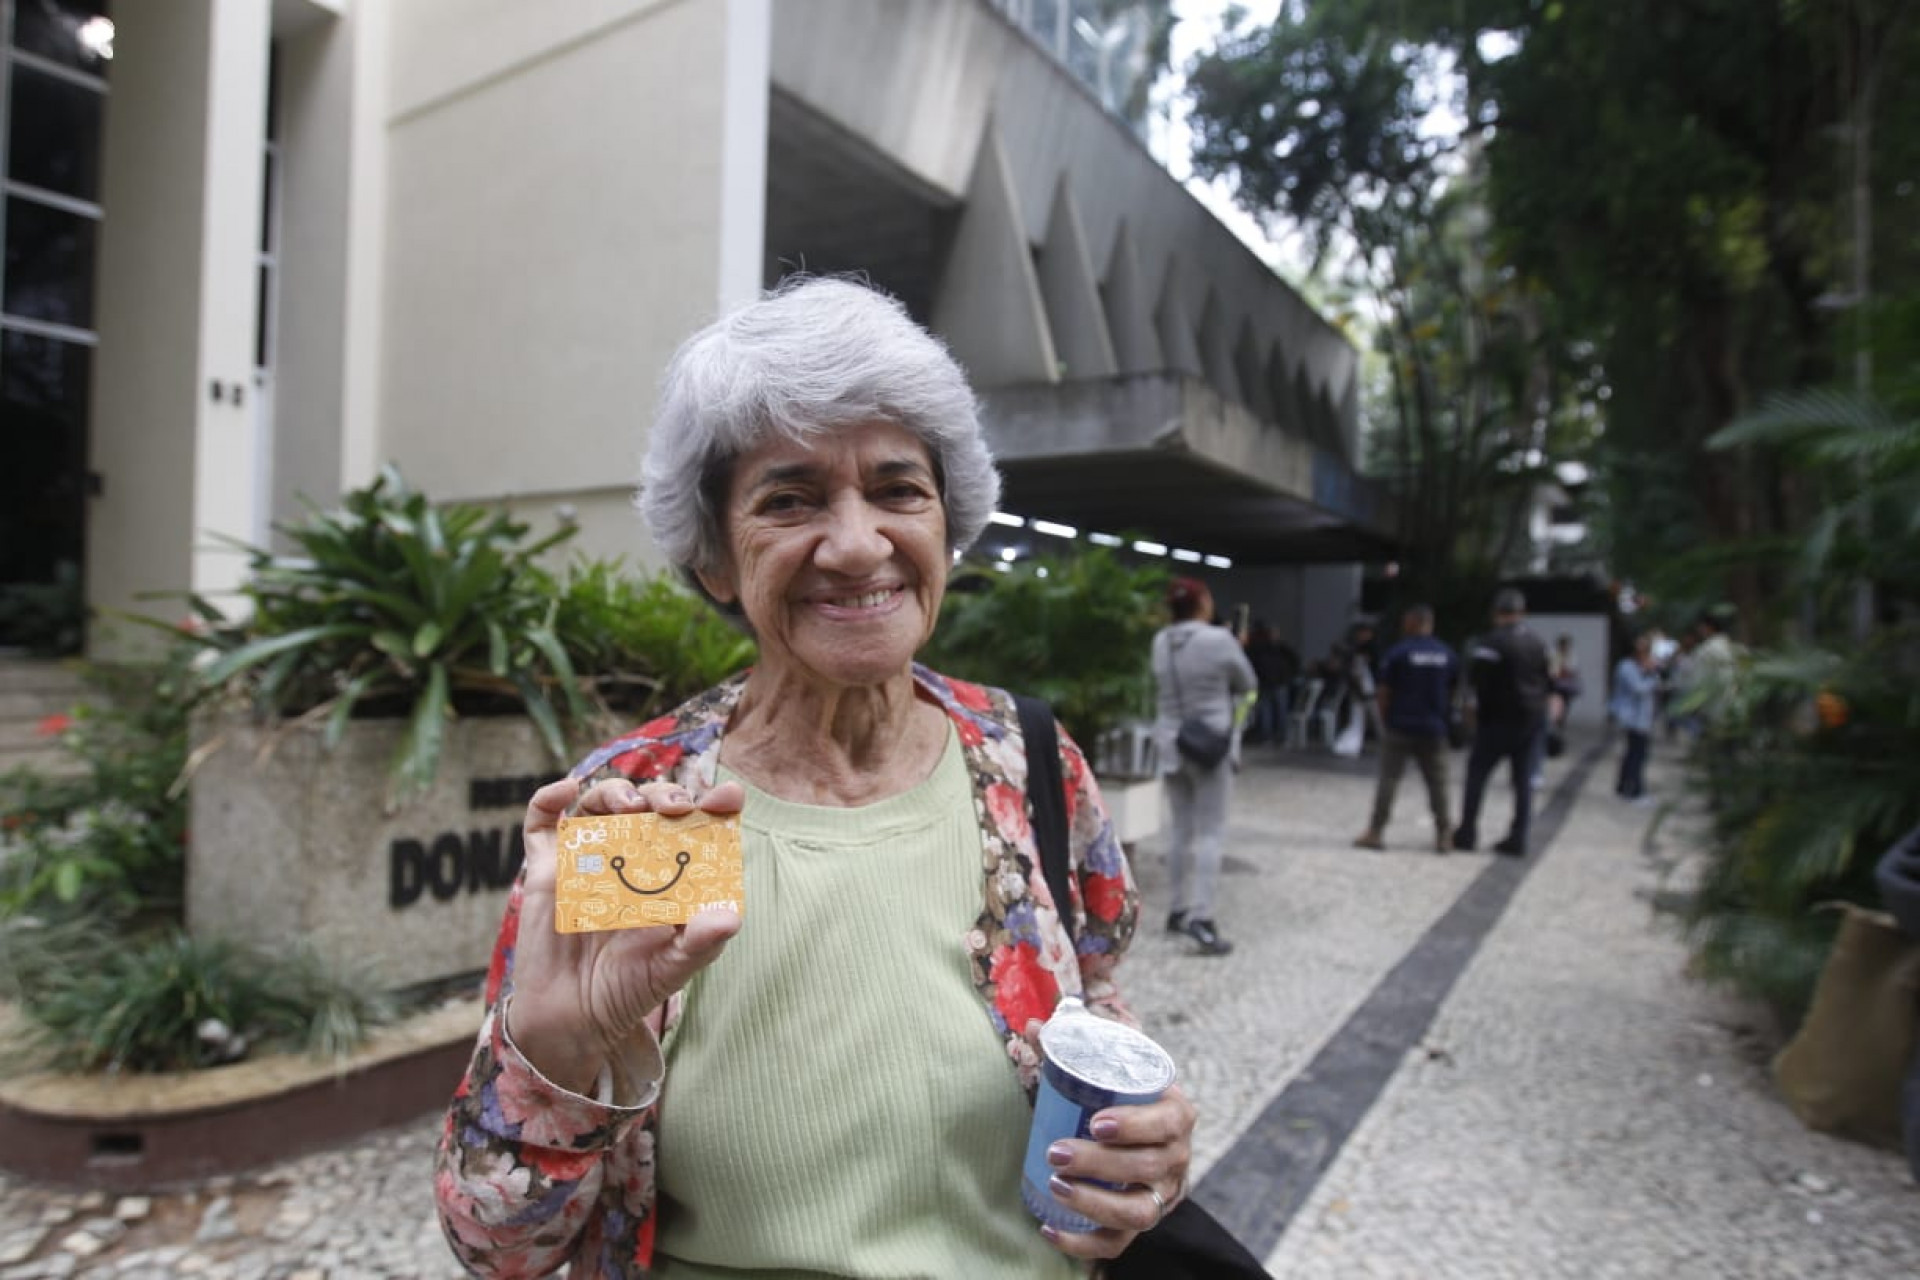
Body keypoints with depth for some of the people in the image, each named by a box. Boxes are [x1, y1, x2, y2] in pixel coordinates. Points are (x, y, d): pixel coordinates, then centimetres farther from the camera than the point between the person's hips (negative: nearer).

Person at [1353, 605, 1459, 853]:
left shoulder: (1398, 653, -8)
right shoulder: (1448, 655, 4)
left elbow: (1385, 692, -7)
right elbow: (1452, 691, 9)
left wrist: (1384, 720, 6)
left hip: (1400, 727, -3)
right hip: (1434, 729, 3)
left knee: (1388, 779, 1)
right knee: (1437, 783, 10)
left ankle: (1376, 831, 3)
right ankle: (1443, 834, 14)